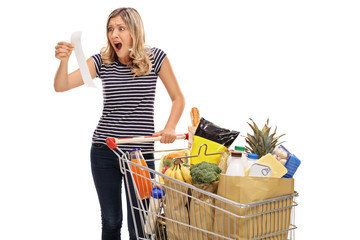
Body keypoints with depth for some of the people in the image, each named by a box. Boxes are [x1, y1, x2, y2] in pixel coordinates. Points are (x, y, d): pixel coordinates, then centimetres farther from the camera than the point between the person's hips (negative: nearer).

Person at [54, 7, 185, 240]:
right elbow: (61, 86, -6)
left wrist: (170, 127, -13)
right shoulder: (102, 61, 1)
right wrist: (64, 60, -25)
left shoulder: (155, 58, -3)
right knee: (110, 221, 12)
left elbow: (178, 98, 4)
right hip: (104, 151, 2)